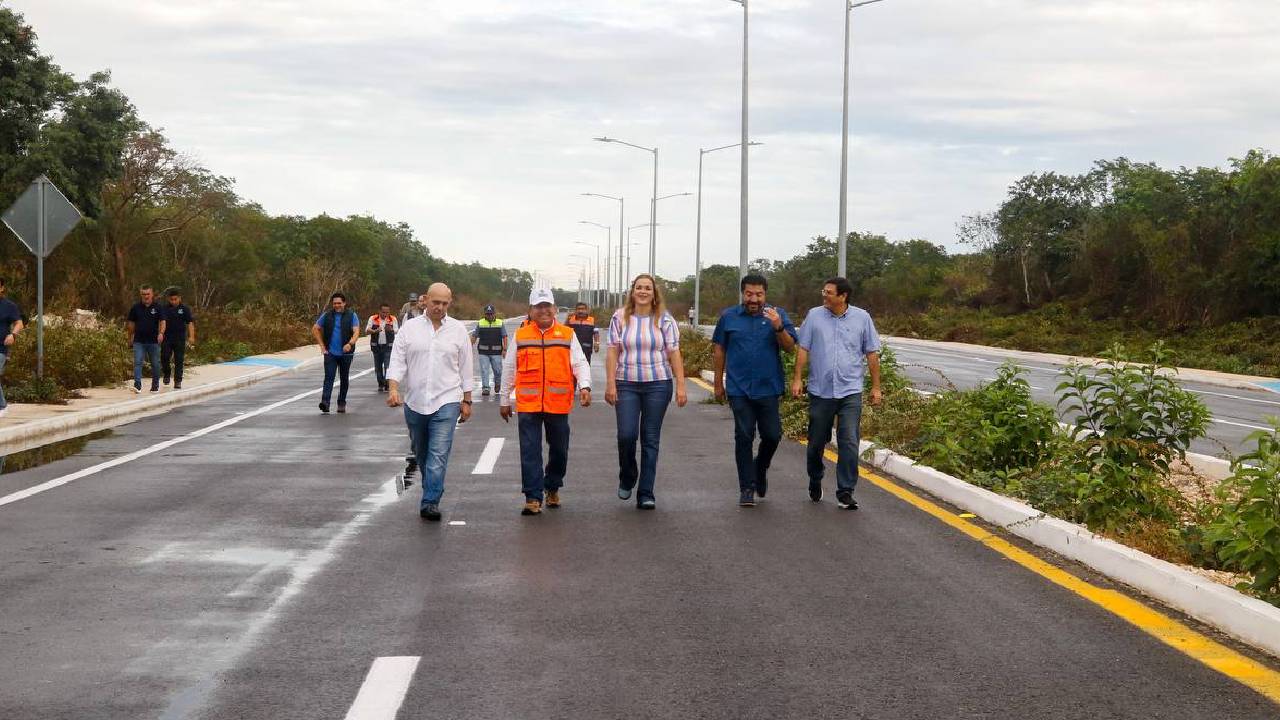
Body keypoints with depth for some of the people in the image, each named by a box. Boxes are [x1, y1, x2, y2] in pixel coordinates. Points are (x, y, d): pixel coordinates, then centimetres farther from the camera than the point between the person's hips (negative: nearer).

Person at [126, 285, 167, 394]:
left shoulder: (158, 307, 1)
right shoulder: (136, 307, 6)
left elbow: (162, 322, -7)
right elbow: (131, 323, 13)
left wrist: (161, 333, -24)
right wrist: (130, 338, 14)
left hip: (153, 341, 0)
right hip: (139, 341, 0)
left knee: (155, 364, 8)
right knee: (137, 362, -12)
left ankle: (155, 386, 21)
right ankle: (137, 385, -18)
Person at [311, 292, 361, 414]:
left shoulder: (351, 315, -1)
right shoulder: (327, 315, 4)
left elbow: (356, 331, -11)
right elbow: (315, 329, 13)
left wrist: (350, 343, -31)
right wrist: (322, 345, 5)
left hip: (345, 353, 0)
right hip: (330, 352, 0)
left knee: (344, 379, 10)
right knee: (329, 377, -13)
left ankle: (341, 403, 24)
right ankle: (325, 402, -25)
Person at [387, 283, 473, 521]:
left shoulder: (458, 330, 5)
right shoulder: (410, 328, 4)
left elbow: (465, 368, 9)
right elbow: (397, 361, 1)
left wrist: (467, 401, 9)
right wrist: (393, 388, -15)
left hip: (446, 401, -2)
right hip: (414, 401, 2)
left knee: (439, 454, -13)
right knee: (421, 454, 14)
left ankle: (430, 502, -16)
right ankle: (431, 493, 30)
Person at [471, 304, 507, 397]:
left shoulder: (500, 323, 6)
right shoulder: (480, 323, 7)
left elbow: (504, 337, 3)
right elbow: (474, 336, 10)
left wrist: (504, 349, -5)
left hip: (496, 352, -1)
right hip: (483, 352, 1)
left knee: (497, 370, 3)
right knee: (484, 370, -4)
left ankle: (497, 384, 30)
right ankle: (485, 388, -1)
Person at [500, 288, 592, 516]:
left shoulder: (568, 335, 6)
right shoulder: (520, 336, 7)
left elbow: (580, 363, 2)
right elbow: (509, 369, 14)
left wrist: (585, 386, -16)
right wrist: (504, 401, 15)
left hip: (558, 404, 1)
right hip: (528, 405, -1)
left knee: (559, 450, 11)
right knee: (530, 452, -5)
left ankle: (552, 488, 33)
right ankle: (533, 497, -2)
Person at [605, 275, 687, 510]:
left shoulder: (664, 320, 4)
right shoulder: (620, 318, 5)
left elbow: (674, 353, 0)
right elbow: (612, 352, 2)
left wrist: (680, 386, -7)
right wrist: (610, 384, -6)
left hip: (658, 384, 0)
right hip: (626, 384, 0)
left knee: (651, 439, 2)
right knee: (626, 435, -10)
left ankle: (646, 493, 6)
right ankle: (627, 478, 18)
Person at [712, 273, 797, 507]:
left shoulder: (777, 315, 2)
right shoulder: (729, 317, 4)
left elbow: (789, 347, -5)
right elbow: (719, 350, 10)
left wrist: (778, 328, -23)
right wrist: (718, 383, 9)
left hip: (768, 388, 0)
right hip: (739, 389, 0)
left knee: (772, 435, 3)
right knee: (743, 437, 0)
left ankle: (760, 468, 33)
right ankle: (746, 488, 7)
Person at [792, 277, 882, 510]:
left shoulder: (862, 318, 2)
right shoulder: (814, 316, 3)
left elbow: (872, 353, 6)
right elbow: (803, 349, 4)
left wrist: (876, 386, 4)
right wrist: (797, 378, -3)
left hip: (850, 392, -1)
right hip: (820, 391, 1)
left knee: (849, 443, -9)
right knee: (816, 442, 11)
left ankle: (845, 493, -3)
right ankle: (815, 482, 34)